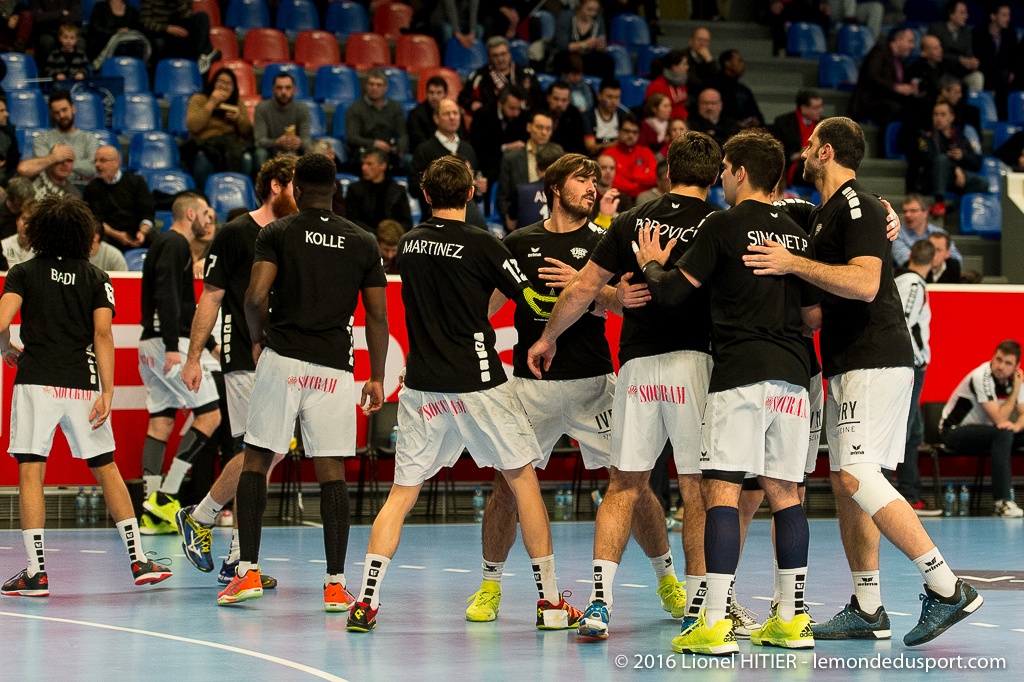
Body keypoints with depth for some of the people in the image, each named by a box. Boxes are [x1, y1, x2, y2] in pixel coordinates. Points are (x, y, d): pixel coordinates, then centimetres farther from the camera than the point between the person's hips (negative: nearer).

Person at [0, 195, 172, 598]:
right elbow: (102, 333, -2)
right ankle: (138, 560, 10)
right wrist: (107, 392, -6)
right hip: (82, 384, 2)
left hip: (35, 381, -2)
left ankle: (36, 572, -6)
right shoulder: (96, 279, 9)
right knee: (106, 469, 11)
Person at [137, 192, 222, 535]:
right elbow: (166, 296, -20)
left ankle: (153, 513, 3)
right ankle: (165, 497, -11)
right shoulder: (175, 244, -8)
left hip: (151, 343, 10)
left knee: (161, 422, 7)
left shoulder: (167, 244, 23)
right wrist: (172, 346, -25)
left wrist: (209, 344, 34)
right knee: (209, 414, -7)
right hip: (170, 342, -10)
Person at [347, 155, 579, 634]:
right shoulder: (481, 245, -9)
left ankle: (366, 601, -4)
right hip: (477, 383, -4)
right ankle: (549, 602, 10)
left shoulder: (408, 244, 7)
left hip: (421, 387, 4)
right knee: (522, 478, 10)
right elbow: (536, 304, -7)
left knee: (402, 493, 8)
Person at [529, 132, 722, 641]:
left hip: (635, 365, 2)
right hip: (695, 361, -2)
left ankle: (600, 599, -2)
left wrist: (548, 337, 20)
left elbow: (584, 288, 9)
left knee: (624, 485, 8)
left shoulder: (630, 222, 6)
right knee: (699, 487, 5)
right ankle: (696, 606, 5)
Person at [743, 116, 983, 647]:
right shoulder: (823, 213, 20)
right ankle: (867, 610, 10)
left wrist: (793, 264, -23)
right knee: (846, 482, 8)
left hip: (875, 362, -10)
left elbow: (864, 283, -24)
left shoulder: (858, 207, -11)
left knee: (857, 477, -18)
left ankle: (946, 588, -17)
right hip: (850, 365, 10)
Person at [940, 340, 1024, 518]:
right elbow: (999, 420, -26)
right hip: (954, 431, -8)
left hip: (983, 433, 8)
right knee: (1003, 434, -34)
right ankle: (1001, 503, -37)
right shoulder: (982, 378, -24)